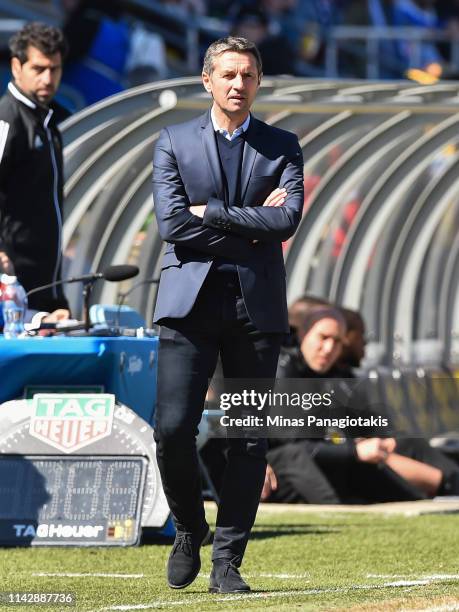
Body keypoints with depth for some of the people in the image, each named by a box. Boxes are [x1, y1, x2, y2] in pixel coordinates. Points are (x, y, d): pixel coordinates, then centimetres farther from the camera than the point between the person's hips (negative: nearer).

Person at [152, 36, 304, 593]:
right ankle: (189, 530, 15)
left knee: (251, 441, -1)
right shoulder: (174, 143, 8)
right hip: (189, 302, -1)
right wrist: (251, 226, -6)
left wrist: (210, 211, -8)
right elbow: (172, 224, -6)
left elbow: (286, 220, -7)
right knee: (173, 428, -11)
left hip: (256, 304, 1)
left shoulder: (282, 147, 10)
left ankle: (227, 562, 6)